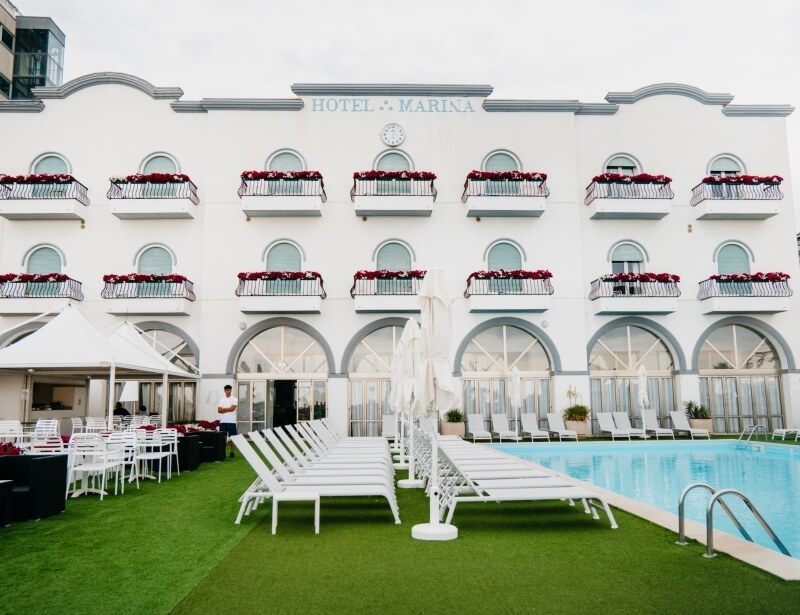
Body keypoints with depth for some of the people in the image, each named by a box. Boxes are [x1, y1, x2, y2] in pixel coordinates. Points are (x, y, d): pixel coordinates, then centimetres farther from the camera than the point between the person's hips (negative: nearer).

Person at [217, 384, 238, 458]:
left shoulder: (234, 399, 3)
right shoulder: (221, 400, 12)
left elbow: (232, 408, -11)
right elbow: (219, 410, 1)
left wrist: (223, 409, -2)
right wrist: (228, 410, -10)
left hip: (231, 421, -3)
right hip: (223, 421, 3)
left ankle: (233, 452, 4)